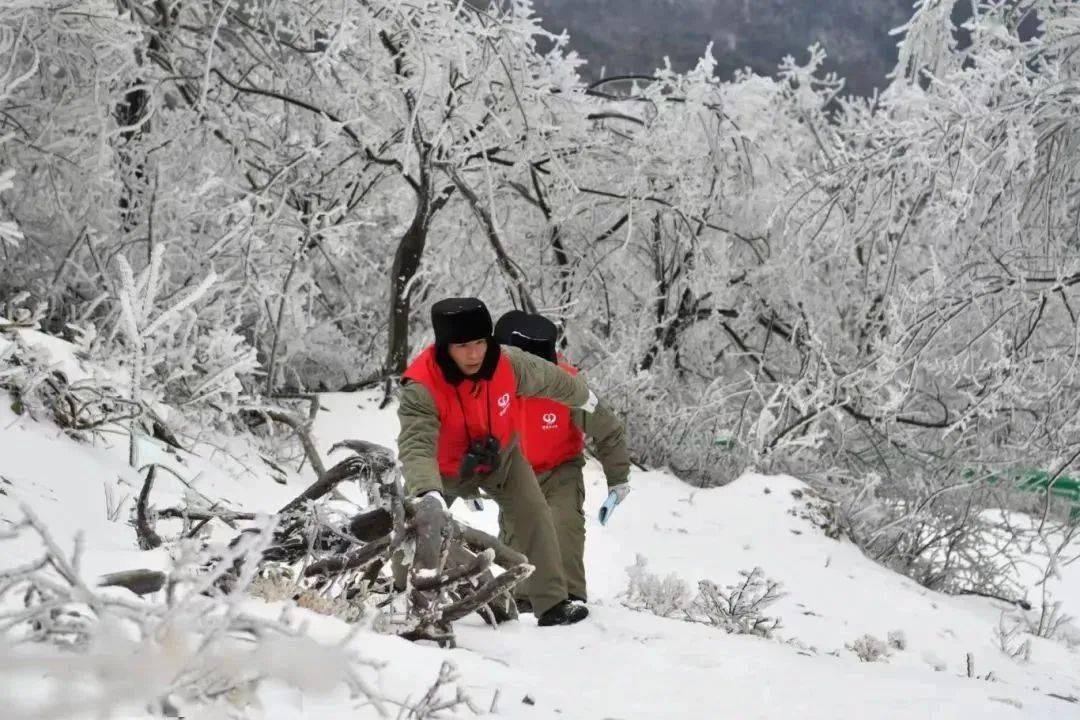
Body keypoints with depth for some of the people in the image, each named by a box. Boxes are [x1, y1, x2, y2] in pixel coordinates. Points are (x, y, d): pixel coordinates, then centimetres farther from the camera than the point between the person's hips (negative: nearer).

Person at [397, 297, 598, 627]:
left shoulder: (509, 364, -29)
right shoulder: (421, 389, -41)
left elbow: (550, 378, -5)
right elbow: (416, 446, -53)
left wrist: (582, 396, 17)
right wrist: (427, 493, -74)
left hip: (500, 457, 2)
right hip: (447, 469, -2)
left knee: (534, 513, -8)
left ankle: (553, 604, -2)